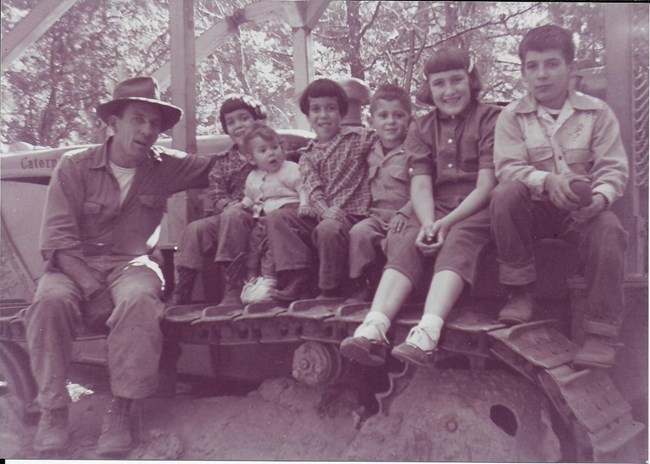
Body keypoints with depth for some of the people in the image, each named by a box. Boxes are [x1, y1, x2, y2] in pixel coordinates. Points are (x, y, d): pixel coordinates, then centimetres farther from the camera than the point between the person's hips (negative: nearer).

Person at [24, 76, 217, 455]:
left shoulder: (165, 167, 6)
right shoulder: (74, 167, -3)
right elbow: (57, 242, -10)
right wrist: (100, 294, -21)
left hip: (131, 264, 1)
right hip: (76, 267, 0)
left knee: (139, 299, -34)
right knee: (50, 300, -33)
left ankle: (120, 411, -25)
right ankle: (53, 409, -18)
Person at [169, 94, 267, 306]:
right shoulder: (224, 160, 19)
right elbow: (216, 196, 10)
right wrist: (231, 205, -13)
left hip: (260, 215, -5)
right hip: (227, 214, 5)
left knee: (232, 217, -34)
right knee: (194, 229, -19)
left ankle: (233, 288, -35)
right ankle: (181, 291, -19)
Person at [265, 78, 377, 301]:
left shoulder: (358, 138, 6)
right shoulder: (307, 155, 14)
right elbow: (312, 187, -3)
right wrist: (324, 210, -23)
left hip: (350, 214, -5)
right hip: (317, 215, 5)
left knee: (328, 229, -36)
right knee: (276, 218, -11)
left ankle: (331, 292, -16)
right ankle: (297, 283, -17)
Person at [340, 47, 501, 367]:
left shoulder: (490, 119, 2)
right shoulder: (421, 128, 13)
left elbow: (486, 184, -8)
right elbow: (420, 185, 0)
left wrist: (448, 222, -21)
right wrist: (428, 225, -20)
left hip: (477, 210, -3)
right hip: (434, 210, 3)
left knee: (458, 239, -33)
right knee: (407, 242, -25)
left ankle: (427, 332, -50)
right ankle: (374, 328, -43)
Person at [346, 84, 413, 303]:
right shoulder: (372, 155, 17)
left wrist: (404, 213, -23)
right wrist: (369, 210, 8)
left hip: (404, 215, -5)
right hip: (377, 214, 5)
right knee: (358, 231, -24)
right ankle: (362, 286, -13)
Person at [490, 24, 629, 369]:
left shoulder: (597, 112, 3)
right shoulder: (512, 116, 1)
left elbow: (613, 169, -2)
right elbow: (508, 168, -11)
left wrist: (600, 196, -26)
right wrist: (548, 180, -31)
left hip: (582, 210, 0)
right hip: (534, 209, 0)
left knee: (608, 229, -32)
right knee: (505, 195, -31)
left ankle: (601, 332, -19)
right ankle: (520, 292, -15)